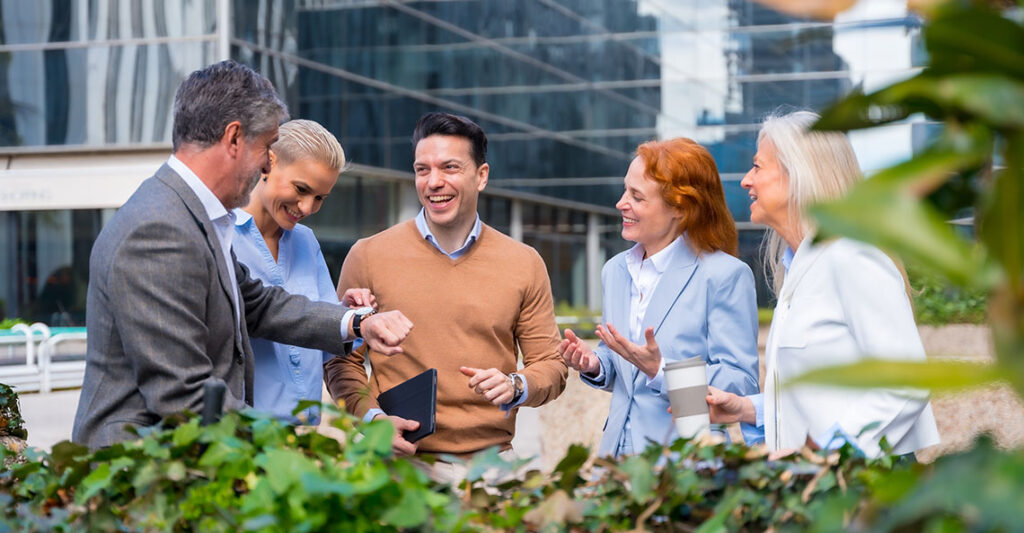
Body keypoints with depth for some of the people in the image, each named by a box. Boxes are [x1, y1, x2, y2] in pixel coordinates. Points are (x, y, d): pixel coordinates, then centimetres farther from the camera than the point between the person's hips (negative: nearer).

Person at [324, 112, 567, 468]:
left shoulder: (524, 264, 8)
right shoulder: (368, 257, 5)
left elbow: (551, 364, 13)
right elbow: (343, 361, 9)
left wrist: (516, 387, -8)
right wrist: (373, 417, -8)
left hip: (489, 461, 1)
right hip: (399, 460, -1)